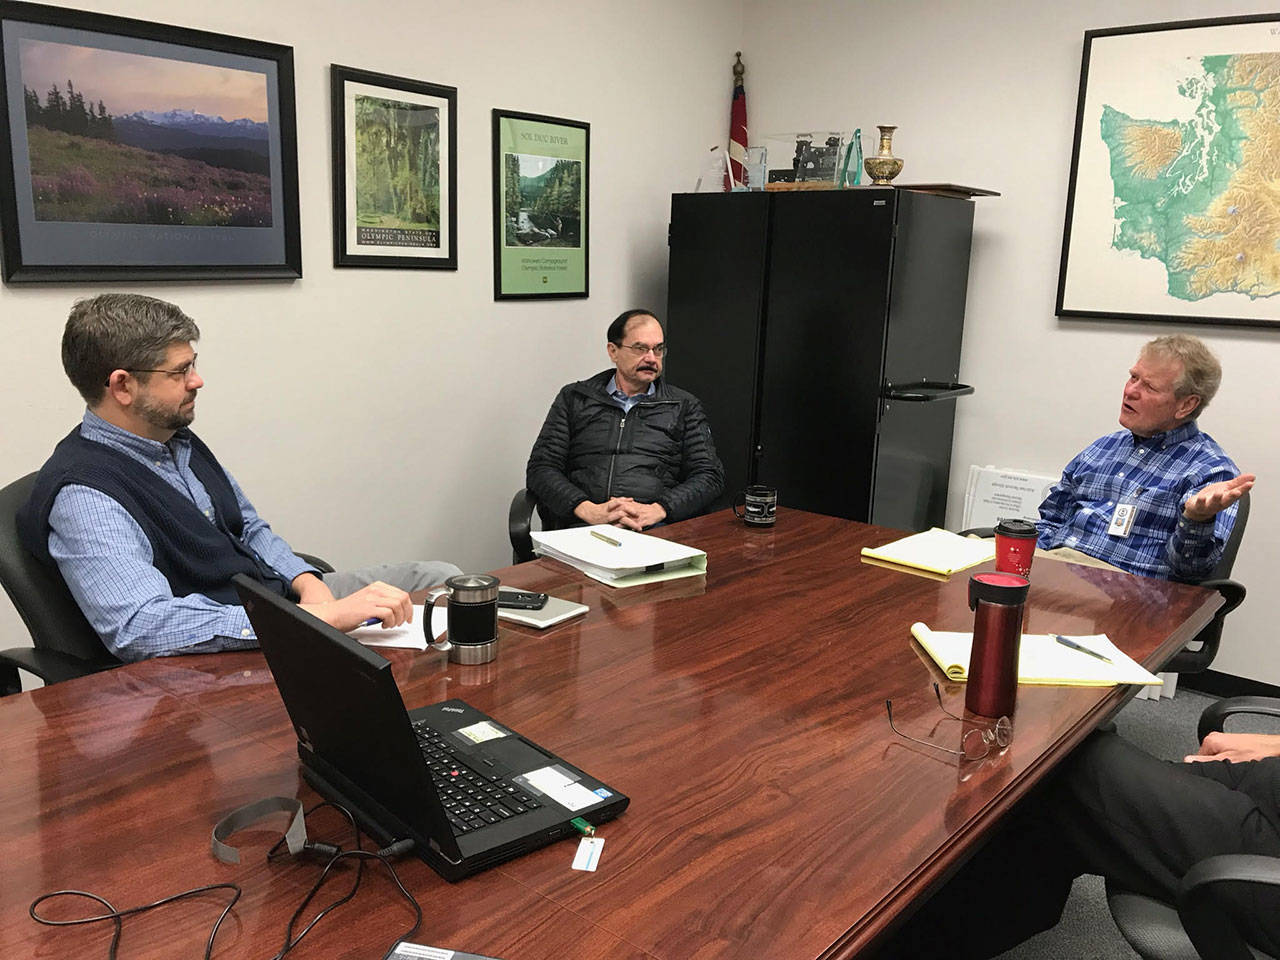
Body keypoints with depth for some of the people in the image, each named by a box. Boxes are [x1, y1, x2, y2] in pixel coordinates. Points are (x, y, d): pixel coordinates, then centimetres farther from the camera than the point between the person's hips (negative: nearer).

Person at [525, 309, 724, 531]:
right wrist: (590, 511, -11)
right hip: (583, 528, 1)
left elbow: (709, 475, 8)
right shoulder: (573, 398, 17)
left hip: (655, 529, 0)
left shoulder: (684, 406, 18)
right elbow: (541, 469, 8)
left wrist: (657, 510, -11)